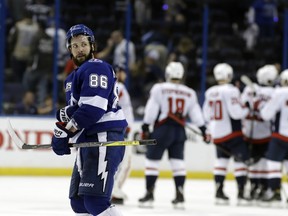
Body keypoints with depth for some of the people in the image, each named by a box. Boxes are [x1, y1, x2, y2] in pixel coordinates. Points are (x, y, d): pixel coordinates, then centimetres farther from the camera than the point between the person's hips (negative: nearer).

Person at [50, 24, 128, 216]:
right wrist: (65, 115, -1)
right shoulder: (74, 77, 25)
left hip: (104, 139, -11)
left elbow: (93, 107, -19)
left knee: (95, 200, -20)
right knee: (78, 199, 15)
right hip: (87, 140, 11)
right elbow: (76, 108, 23)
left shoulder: (96, 68, -8)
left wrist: (67, 130, -16)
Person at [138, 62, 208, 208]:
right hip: (179, 131, 4)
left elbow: (151, 110, -6)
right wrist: (203, 130, 16)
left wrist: (145, 128, -3)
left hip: (162, 130, -4)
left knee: (152, 160, 4)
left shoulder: (159, 89, -2)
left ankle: (149, 193, 2)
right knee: (178, 162, 8)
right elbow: (196, 114, 11)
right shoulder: (189, 93, 10)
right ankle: (180, 196, 2)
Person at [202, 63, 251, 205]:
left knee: (222, 159, 15)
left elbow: (207, 115, 14)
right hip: (232, 133, -7)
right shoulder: (231, 91, -16)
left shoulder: (210, 92, 7)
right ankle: (241, 193, -6)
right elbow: (236, 112, -21)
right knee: (241, 159, 0)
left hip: (217, 134, 7)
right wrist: (246, 109, -2)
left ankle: (219, 192, 10)